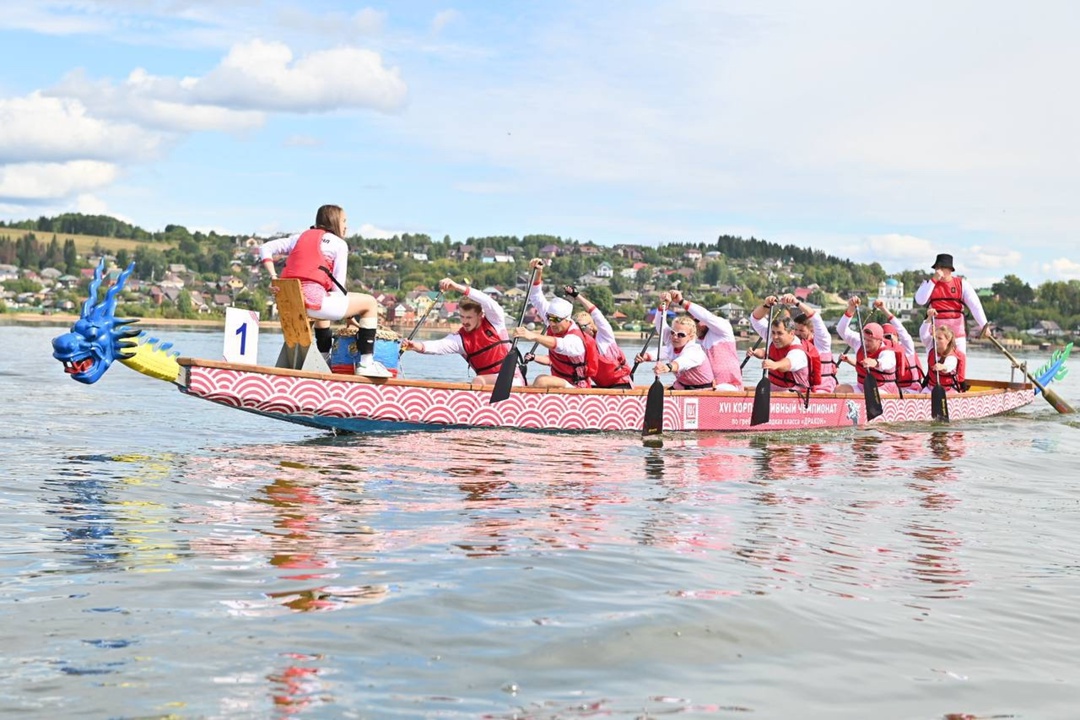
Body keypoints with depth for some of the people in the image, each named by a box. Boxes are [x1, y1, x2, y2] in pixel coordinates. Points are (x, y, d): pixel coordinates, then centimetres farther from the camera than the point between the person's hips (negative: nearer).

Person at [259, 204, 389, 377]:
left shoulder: (301, 237, 25)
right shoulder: (339, 243, 9)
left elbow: (265, 248, 16)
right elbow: (338, 286, 3)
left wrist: (274, 278, 9)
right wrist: (350, 313, 15)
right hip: (313, 300, -7)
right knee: (369, 303, 10)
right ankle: (366, 364, 6)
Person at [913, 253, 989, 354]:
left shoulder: (962, 284, 3)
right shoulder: (929, 283, 5)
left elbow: (975, 305, -4)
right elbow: (920, 300, -13)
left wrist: (984, 325, -16)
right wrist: (934, 280, -15)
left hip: (957, 331, 0)